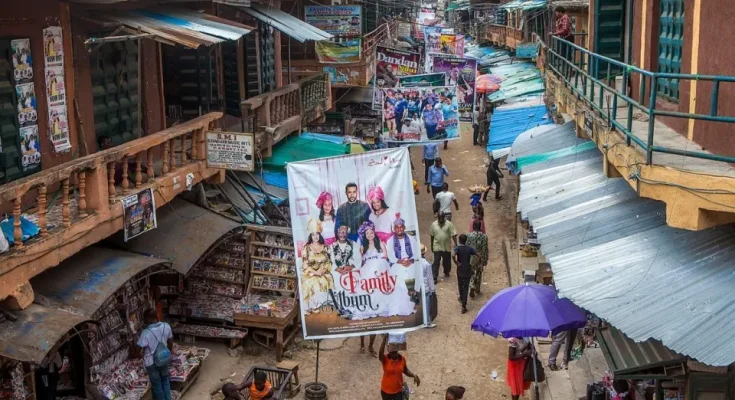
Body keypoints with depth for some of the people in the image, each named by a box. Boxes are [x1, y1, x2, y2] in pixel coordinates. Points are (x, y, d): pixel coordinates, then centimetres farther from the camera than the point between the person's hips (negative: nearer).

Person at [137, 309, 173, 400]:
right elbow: (170, 340, 2)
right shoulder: (166, 326, -15)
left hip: (151, 362, -4)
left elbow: (139, 348, -18)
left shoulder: (146, 333, -29)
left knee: (156, 383, 17)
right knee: (165, 380, 26)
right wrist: (171, 350, 21)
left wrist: (138, 354, 5)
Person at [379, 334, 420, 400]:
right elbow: (380, 353, -46)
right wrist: (384, 339, -59)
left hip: (398, 391, 1)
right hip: (386, 391, -1)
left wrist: (414, 375, -13)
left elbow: (405, 370, 7)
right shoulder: (385, 358, -21)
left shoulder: (402, 358, -11)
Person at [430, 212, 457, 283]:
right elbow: (432, 235, 7)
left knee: (447, 261, 15)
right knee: (436, 262, -7)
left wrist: (456, 244, -18)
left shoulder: (449, 224, -9)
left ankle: (446, 273, 41)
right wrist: (432, 246, 11)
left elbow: (453, 235, -10)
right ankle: (434, 278, -6)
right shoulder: (434, 224, -3)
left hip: (447, 247, 0)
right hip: (437, 247, 0)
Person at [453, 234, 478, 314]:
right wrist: (474, 265, -6)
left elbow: (453, 256, -32)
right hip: (468, 271, 1)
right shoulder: (470, 248, -5)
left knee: (460, 285, 25)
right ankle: (464, 306, -3)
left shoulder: (457, 248, -12)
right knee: (466, 287, 3)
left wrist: (457, 263, -19)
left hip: (460, 271, 0)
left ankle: (461, 298, 48)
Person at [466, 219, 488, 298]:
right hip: (480, 258, 1)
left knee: (472, 273, 9)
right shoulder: (484, 236, -10)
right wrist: (485, 260, 2)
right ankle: (478, 289, 29)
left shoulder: (469, 235, -12)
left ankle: (472, 288, -11)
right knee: (479, 273, 18)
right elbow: (485, 249, -7)